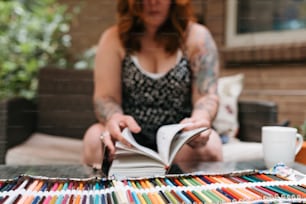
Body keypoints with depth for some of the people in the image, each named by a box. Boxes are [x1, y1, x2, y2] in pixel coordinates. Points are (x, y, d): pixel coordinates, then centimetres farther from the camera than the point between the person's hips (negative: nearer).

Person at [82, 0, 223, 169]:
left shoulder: (197, 36, 3)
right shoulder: (113, 39, 3)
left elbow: (207, 96, -6)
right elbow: (105, 98, -5)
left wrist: (200, 118, -31)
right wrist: (114, 118, -30)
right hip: (130, 134, 1)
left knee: (208, 145, -32)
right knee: (95, 137, -30)